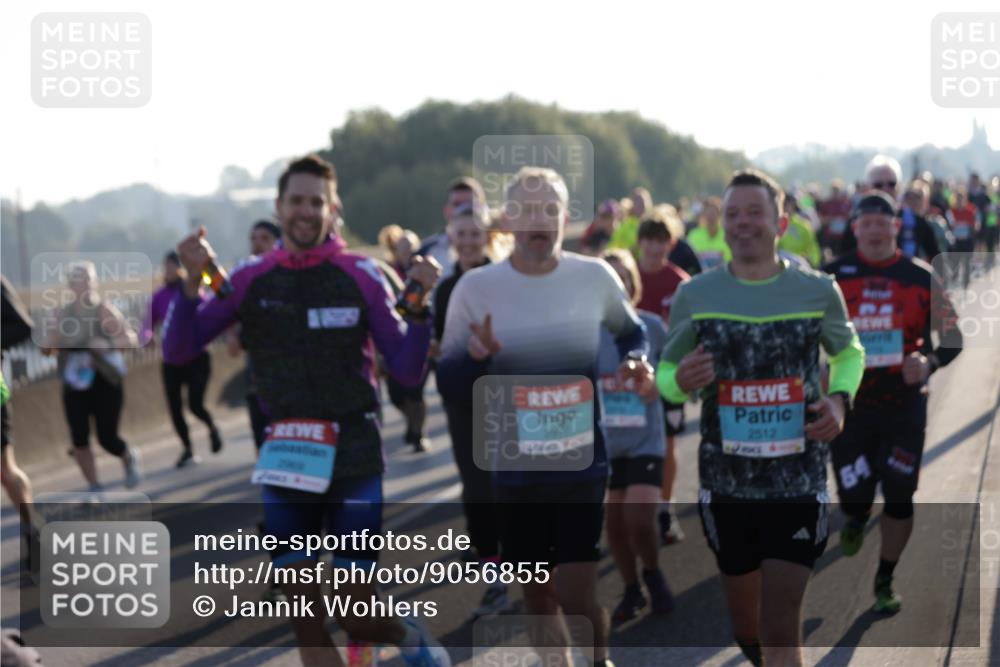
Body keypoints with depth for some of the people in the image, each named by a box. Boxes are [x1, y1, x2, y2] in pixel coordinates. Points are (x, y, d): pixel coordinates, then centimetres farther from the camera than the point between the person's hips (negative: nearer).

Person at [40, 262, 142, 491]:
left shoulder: (103, 310, -8)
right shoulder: (61, 314, 3)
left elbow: (131, 339, -13)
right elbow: (46, 350, 1)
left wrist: (108, 345, -32)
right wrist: (51, 334, -19)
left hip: (106, 383, -3)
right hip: (75, 385, 3)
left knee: (107, 439, -6)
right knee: (79, 439, -6)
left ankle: (129, 457, 30)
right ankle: (95, 489, 9)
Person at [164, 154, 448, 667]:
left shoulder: (360, 276, -4)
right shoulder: (251, 280, 1)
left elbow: (407, 370, -4)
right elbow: (179, 347, -1)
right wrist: (192, 282, -16)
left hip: (354, 461, -2)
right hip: (284, 465, 2)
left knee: (359, 614, -1)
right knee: (307, 622, 4)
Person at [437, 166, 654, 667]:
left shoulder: (595, 278, -4)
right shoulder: (475, 287, -6)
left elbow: (631, 332, 17)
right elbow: (448, 385, -4)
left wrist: (636, 362, -5)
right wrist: (476, 356, -24)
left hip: (582, 462, -1)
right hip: (514, 466, 1)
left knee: (576, 593, -7)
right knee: (537, 592, 11)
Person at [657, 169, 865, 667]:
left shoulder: (818, 291, -3)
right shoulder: (694, 296, -3)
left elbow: (850, 353, 16)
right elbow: (664, 373, 8)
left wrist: (840, 399, -6)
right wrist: (681, 382, -17)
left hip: (799, 485, -1)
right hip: (725, 483, 2)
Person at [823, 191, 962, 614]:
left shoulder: (920, 279, -1)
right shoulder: (832, 277, -2)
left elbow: (952, 338, 3)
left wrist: (929, 362, -16)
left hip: (905, 405, 0)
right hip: (849, 405, 0)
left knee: (899, 496, 4)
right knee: (854, 496, -3)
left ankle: (885, 581, 24)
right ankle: (856, 518, 37)